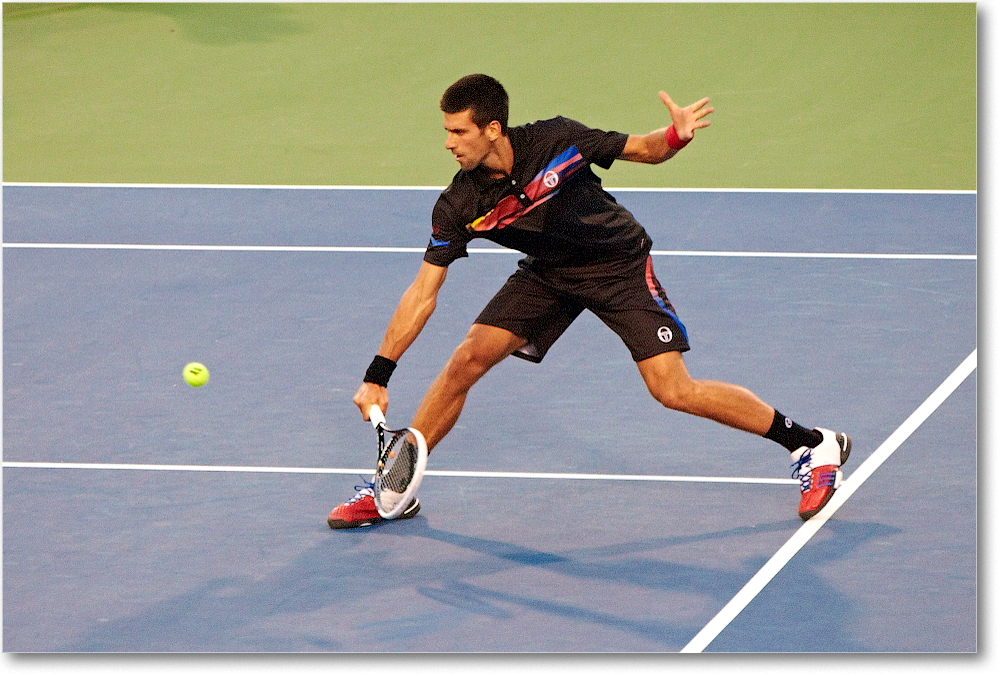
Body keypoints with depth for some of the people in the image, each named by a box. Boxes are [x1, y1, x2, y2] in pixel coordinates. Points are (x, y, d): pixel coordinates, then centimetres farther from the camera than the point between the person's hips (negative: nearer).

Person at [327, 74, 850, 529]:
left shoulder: (555, 142, -27)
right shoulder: (458, 207, -19)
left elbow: (644, 150, -14)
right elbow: (422, 293, -15)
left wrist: (676, 136, -38)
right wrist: (377, 376, -20)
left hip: (620, 265, -4)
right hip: (549, 273, 4)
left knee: (673, 391, -14)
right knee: (468, 358, -11)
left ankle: (814, 446, 0)